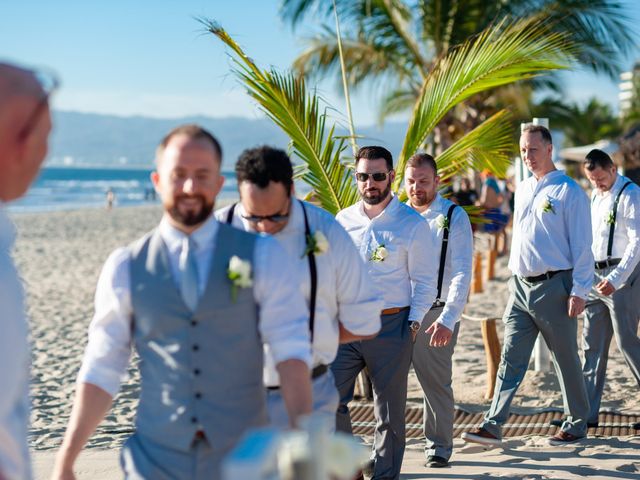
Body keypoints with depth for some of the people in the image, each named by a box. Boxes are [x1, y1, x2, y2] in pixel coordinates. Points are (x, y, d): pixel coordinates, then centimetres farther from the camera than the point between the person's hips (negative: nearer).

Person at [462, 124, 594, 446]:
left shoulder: (569, 191, -7)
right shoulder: (522, 190, 14)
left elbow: (582, 246, -9)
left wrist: (580, 291, -14)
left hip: (554, 287, -6)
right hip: (521, 286, 6)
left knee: (566, 359, 6)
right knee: (511, 359, 0)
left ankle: (577, 424, 20)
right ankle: (493, 426, -2)